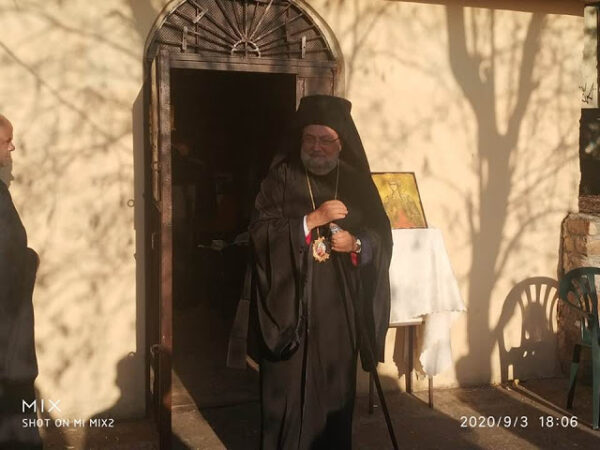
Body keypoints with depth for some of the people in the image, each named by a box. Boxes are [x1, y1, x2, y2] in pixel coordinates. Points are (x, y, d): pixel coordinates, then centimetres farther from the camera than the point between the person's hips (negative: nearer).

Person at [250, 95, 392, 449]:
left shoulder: (358, 181, 6)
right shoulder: (281, 178, -2)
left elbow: (383, 237, 7)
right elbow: (260, 232, -12)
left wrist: (355, 244, -14)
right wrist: (312, 220, -20)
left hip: (341, 309, 2)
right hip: (291, 306, -2)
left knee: (336, 389, 10)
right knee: (291, 390, 3)